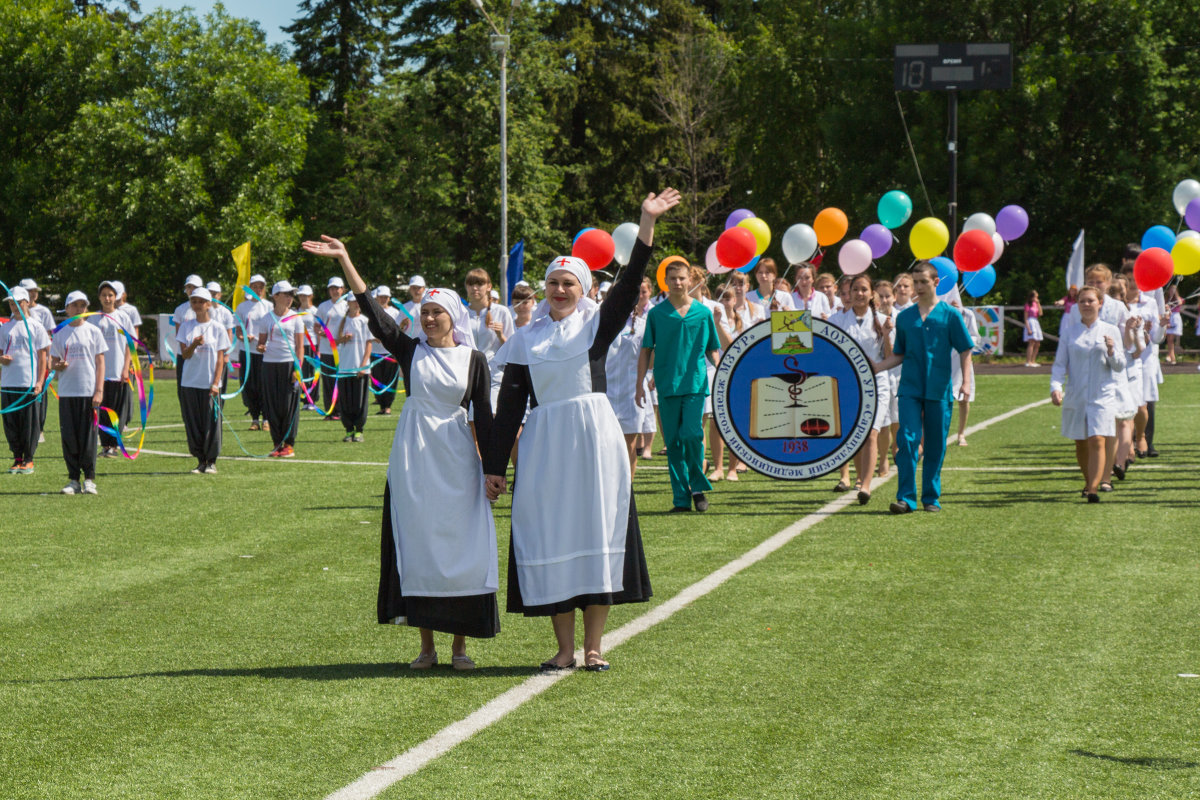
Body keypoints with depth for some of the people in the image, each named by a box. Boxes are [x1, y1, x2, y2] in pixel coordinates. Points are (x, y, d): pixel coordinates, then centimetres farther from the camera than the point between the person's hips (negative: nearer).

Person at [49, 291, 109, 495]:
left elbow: (100, 363, 3)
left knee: (88, 436, -2)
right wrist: (57, 366, -13)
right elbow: (53, 363, 13)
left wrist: (99, 391, -6)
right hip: (66, 392, 2)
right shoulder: (60, 334, 9)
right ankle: (74, 479, 8)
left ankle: (89, 479, 4)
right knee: (69, 436, 2)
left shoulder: (93, 332, 5)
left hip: (88, 392, -2)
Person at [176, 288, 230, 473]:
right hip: (190, 382, 2)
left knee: (211, 422, -3)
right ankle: (200, 461, 12)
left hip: (210, 383, -2)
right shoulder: (186, 327, 7)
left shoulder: (217, 327, 1)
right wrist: (194, 344, -23)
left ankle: (211, 461, 8)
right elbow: (185, 355, -1)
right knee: (193, 422, 3)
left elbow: (220, 358, 0)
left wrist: (215, 383, -8)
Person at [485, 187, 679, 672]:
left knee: (595, 532, 0)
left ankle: (593, 647, 7)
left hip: (594, 440, -1)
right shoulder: (525, 339, 9)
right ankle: (565, 649, 8)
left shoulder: (596, 324, 5)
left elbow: (629, 286, -10)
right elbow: (510, 404, 8)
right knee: (551, 539, 1)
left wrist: (647, 222, -20)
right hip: (543, 445, 1)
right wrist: (494, 465, 4)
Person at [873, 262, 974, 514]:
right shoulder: (904, 317, 9)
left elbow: (965, 351, 2)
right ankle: (906, 497, -11)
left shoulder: (950, 315, 2)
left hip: (939, 390, -1)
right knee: (907, 439, -11)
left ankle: (931, 497, 15)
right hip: (910, 389, 1)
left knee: (935, 446, 4)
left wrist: (966, 380, -11)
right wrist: (875, 367, 1)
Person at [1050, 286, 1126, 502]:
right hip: (1075, 395, 2)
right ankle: (1089, 482, 32)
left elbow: (1119, 367, 4)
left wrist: (1111, 351, -16)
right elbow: (1060, 363, 5)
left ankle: (1094, 488, -22)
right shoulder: (1070, 330, 7)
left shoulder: (1110, 330, 4)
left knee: (1097, 440, -16)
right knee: (1080, 444, 11)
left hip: (1102, 395, -2)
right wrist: (1055, 387, -11)